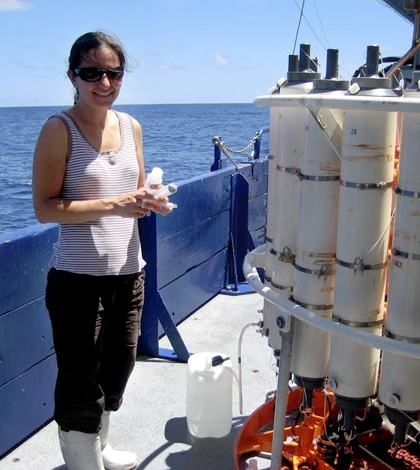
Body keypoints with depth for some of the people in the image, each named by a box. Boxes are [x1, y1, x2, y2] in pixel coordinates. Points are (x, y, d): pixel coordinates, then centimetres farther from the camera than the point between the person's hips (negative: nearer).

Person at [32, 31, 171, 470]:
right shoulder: (59, 128, -9)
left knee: (117, 367, 21)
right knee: (81, 380, 4)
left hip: (128, 271, 6)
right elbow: (44, 206, -15)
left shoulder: (131, 125, 8)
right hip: (77, 277, -6)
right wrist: (113, 205, -24)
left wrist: (152, 201, -6)